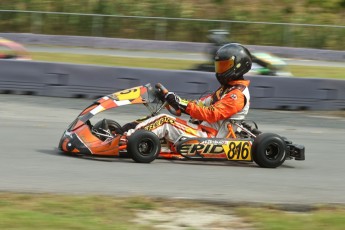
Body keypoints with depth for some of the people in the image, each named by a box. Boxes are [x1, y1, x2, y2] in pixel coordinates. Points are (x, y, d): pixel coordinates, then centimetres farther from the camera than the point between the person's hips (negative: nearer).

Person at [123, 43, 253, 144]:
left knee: (165, 121, -18)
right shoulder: (226, 89, 22)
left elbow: (211, 114, -21)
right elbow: (202, 104, 17)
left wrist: (184, 105, -23)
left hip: (208, 137, -9)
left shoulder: (237, 94, -11)